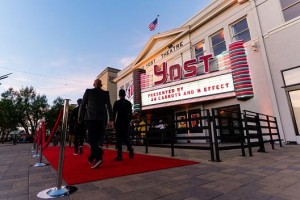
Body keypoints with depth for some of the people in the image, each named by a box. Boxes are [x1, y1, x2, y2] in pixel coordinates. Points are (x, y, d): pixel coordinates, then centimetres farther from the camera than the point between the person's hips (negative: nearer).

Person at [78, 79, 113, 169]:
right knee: (96, 138, 12)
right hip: (101, 118, 2)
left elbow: (82, 105, 5)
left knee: (91, 138, -3)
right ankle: (92, 158, 22)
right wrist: (111, 119, -3)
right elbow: (109, 106, -1)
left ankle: (99, 156, -24)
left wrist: (80, 118, 12)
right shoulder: (106, 93, 8)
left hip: (90, 118, -2)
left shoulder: (88, 91, 5)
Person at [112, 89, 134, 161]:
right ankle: (130, 149, -3)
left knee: (119, 138, 2)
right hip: (126, 122, 4)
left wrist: (113, 121, 7)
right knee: (126, 137, 15)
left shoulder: (116, 103, -5)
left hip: (119, 122, -3)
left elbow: (114, 113, -5)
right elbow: (130, 114, 7)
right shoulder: (129, 103, 6)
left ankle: (119, 155, 1)